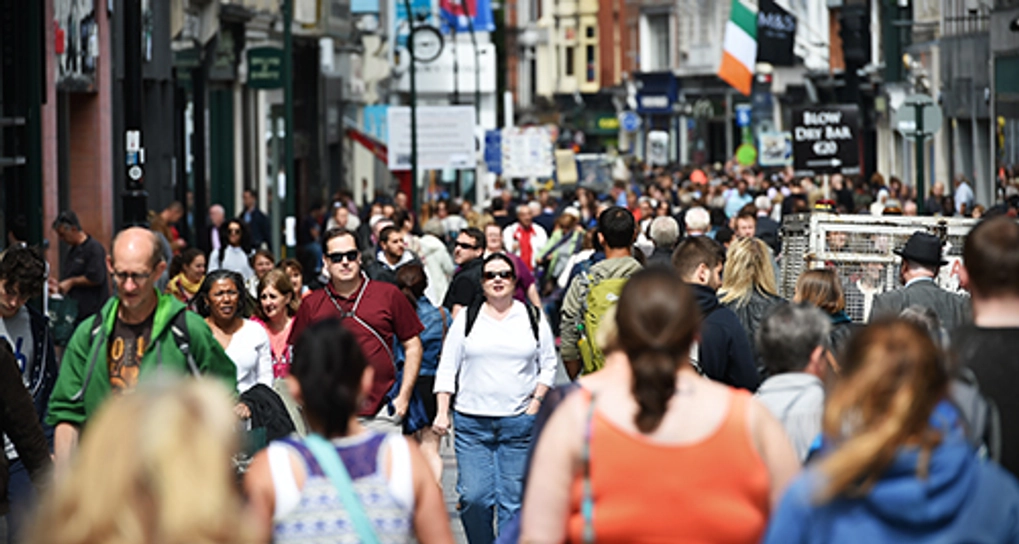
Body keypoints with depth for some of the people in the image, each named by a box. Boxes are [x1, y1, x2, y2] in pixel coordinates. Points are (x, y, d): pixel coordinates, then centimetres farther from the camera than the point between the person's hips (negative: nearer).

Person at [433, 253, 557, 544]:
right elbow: (447, 369, 8)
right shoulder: (467, 318, 8)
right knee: (473, 497, -7)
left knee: (513, 499, -1)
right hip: (472, 422, 0)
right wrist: (441, 412, 0)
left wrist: (535, 404, -2)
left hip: (519, 422, 0)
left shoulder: (534, 318, 8)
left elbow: (548, 365, 11)